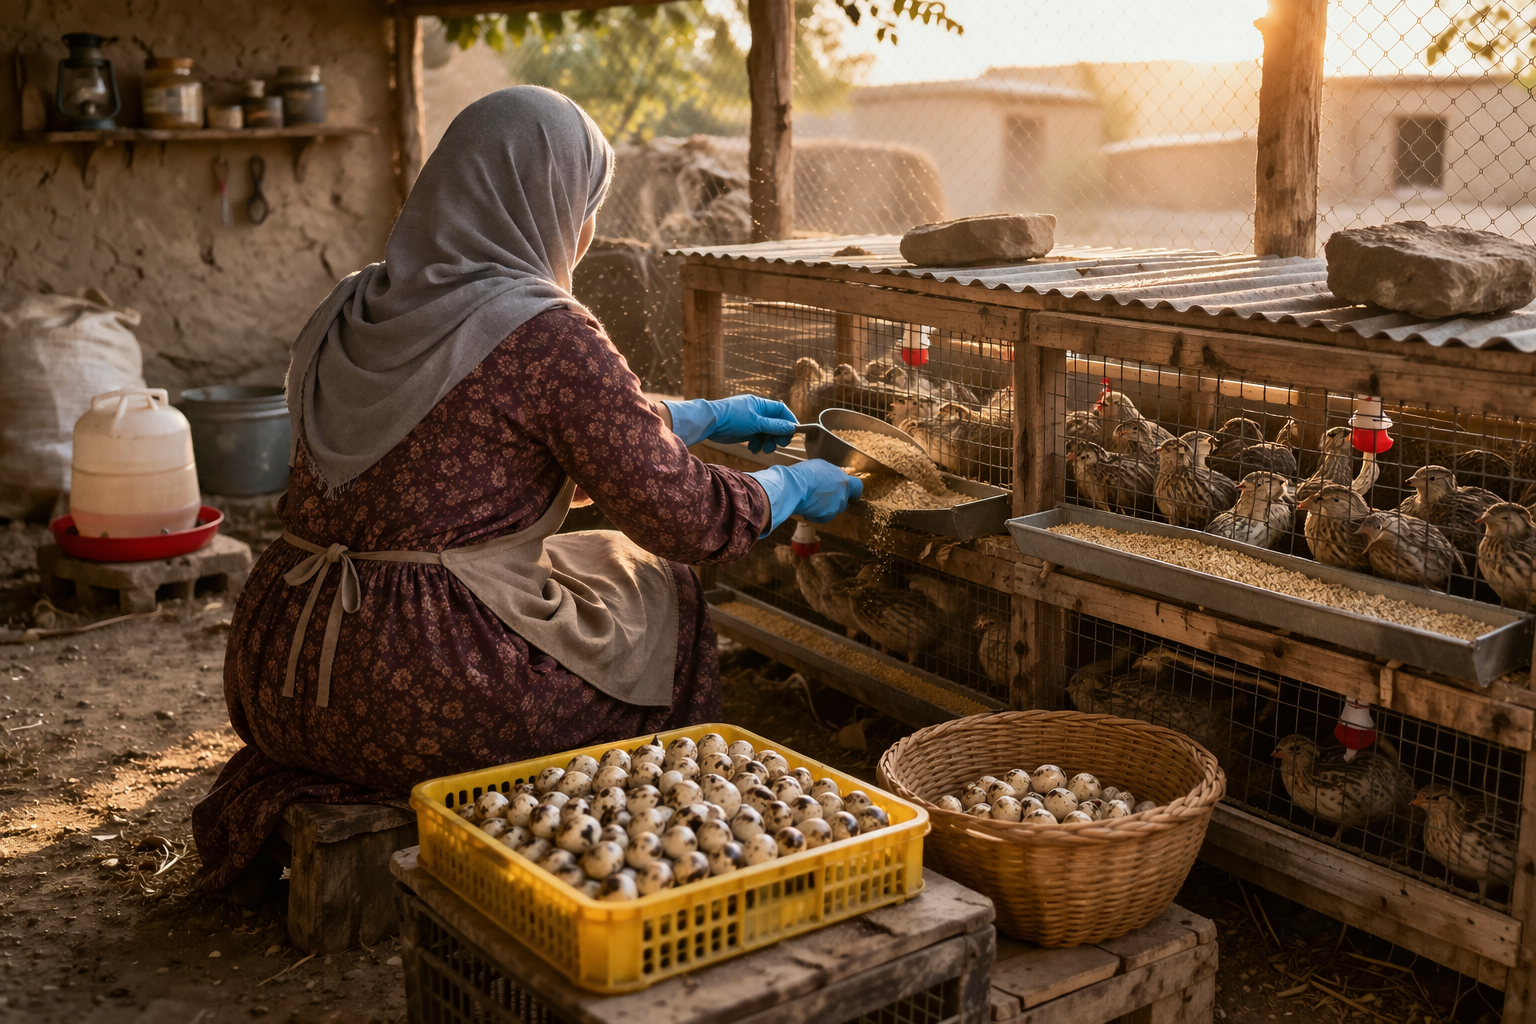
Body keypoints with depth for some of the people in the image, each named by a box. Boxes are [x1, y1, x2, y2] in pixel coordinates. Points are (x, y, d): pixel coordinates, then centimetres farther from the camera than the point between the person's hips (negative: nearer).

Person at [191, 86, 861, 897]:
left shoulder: (355, 310, 9)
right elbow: (683, 518, -9)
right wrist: (794, 488, 12)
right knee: (655, 592, 16)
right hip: (420, 696, -6)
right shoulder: (545, 334, -14)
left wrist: (701, 418, 30)